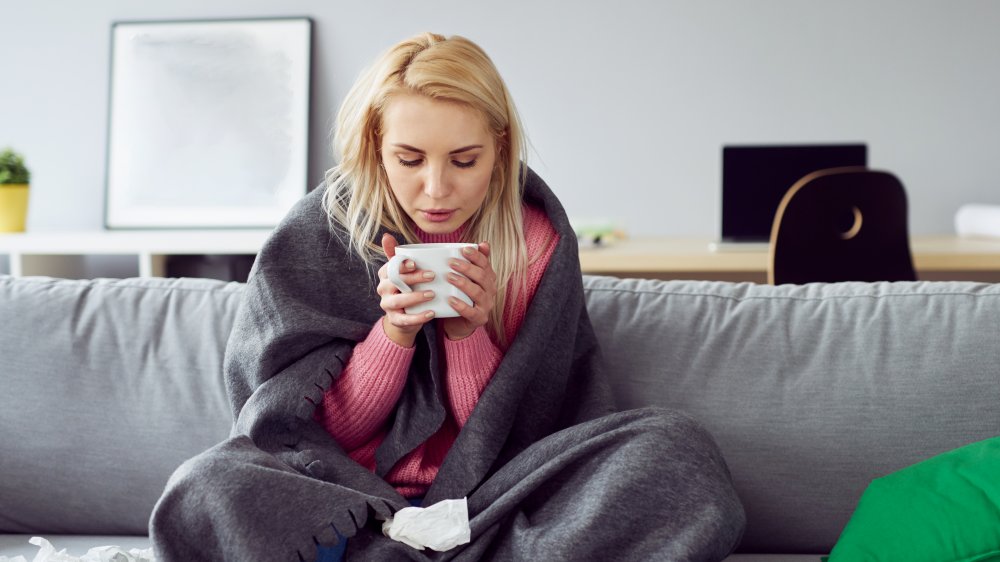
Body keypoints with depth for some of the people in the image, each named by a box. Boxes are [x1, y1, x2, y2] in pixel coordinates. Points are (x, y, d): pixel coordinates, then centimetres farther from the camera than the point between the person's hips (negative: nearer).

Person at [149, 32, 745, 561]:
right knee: (203, 487, -31)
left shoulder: (536, 239, -4)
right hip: (347, 491, 0)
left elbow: (505, 438, -2)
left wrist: (468, 332, -20)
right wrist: (394, 331, -21)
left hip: (493, 496, 1)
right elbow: (327, 432, -4)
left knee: (677, 446, -22)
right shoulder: (315, 239, -5)